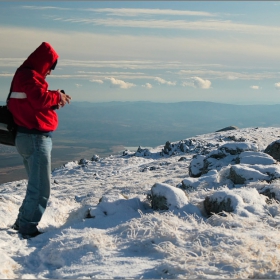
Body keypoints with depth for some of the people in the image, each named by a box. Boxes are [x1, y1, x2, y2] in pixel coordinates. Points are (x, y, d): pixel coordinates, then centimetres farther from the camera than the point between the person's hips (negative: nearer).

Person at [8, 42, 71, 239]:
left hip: (31, 137, 11)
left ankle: (23, 223, 26)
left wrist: (55, 101, 3)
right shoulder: (29, 76, -14)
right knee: (41, 189, -6)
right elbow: (40, 99, -24)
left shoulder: (26, 75, 18)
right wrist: (57, 97, -7)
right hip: (35, 138, -11)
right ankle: (28, 228, 0)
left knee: (37, 185, 19)